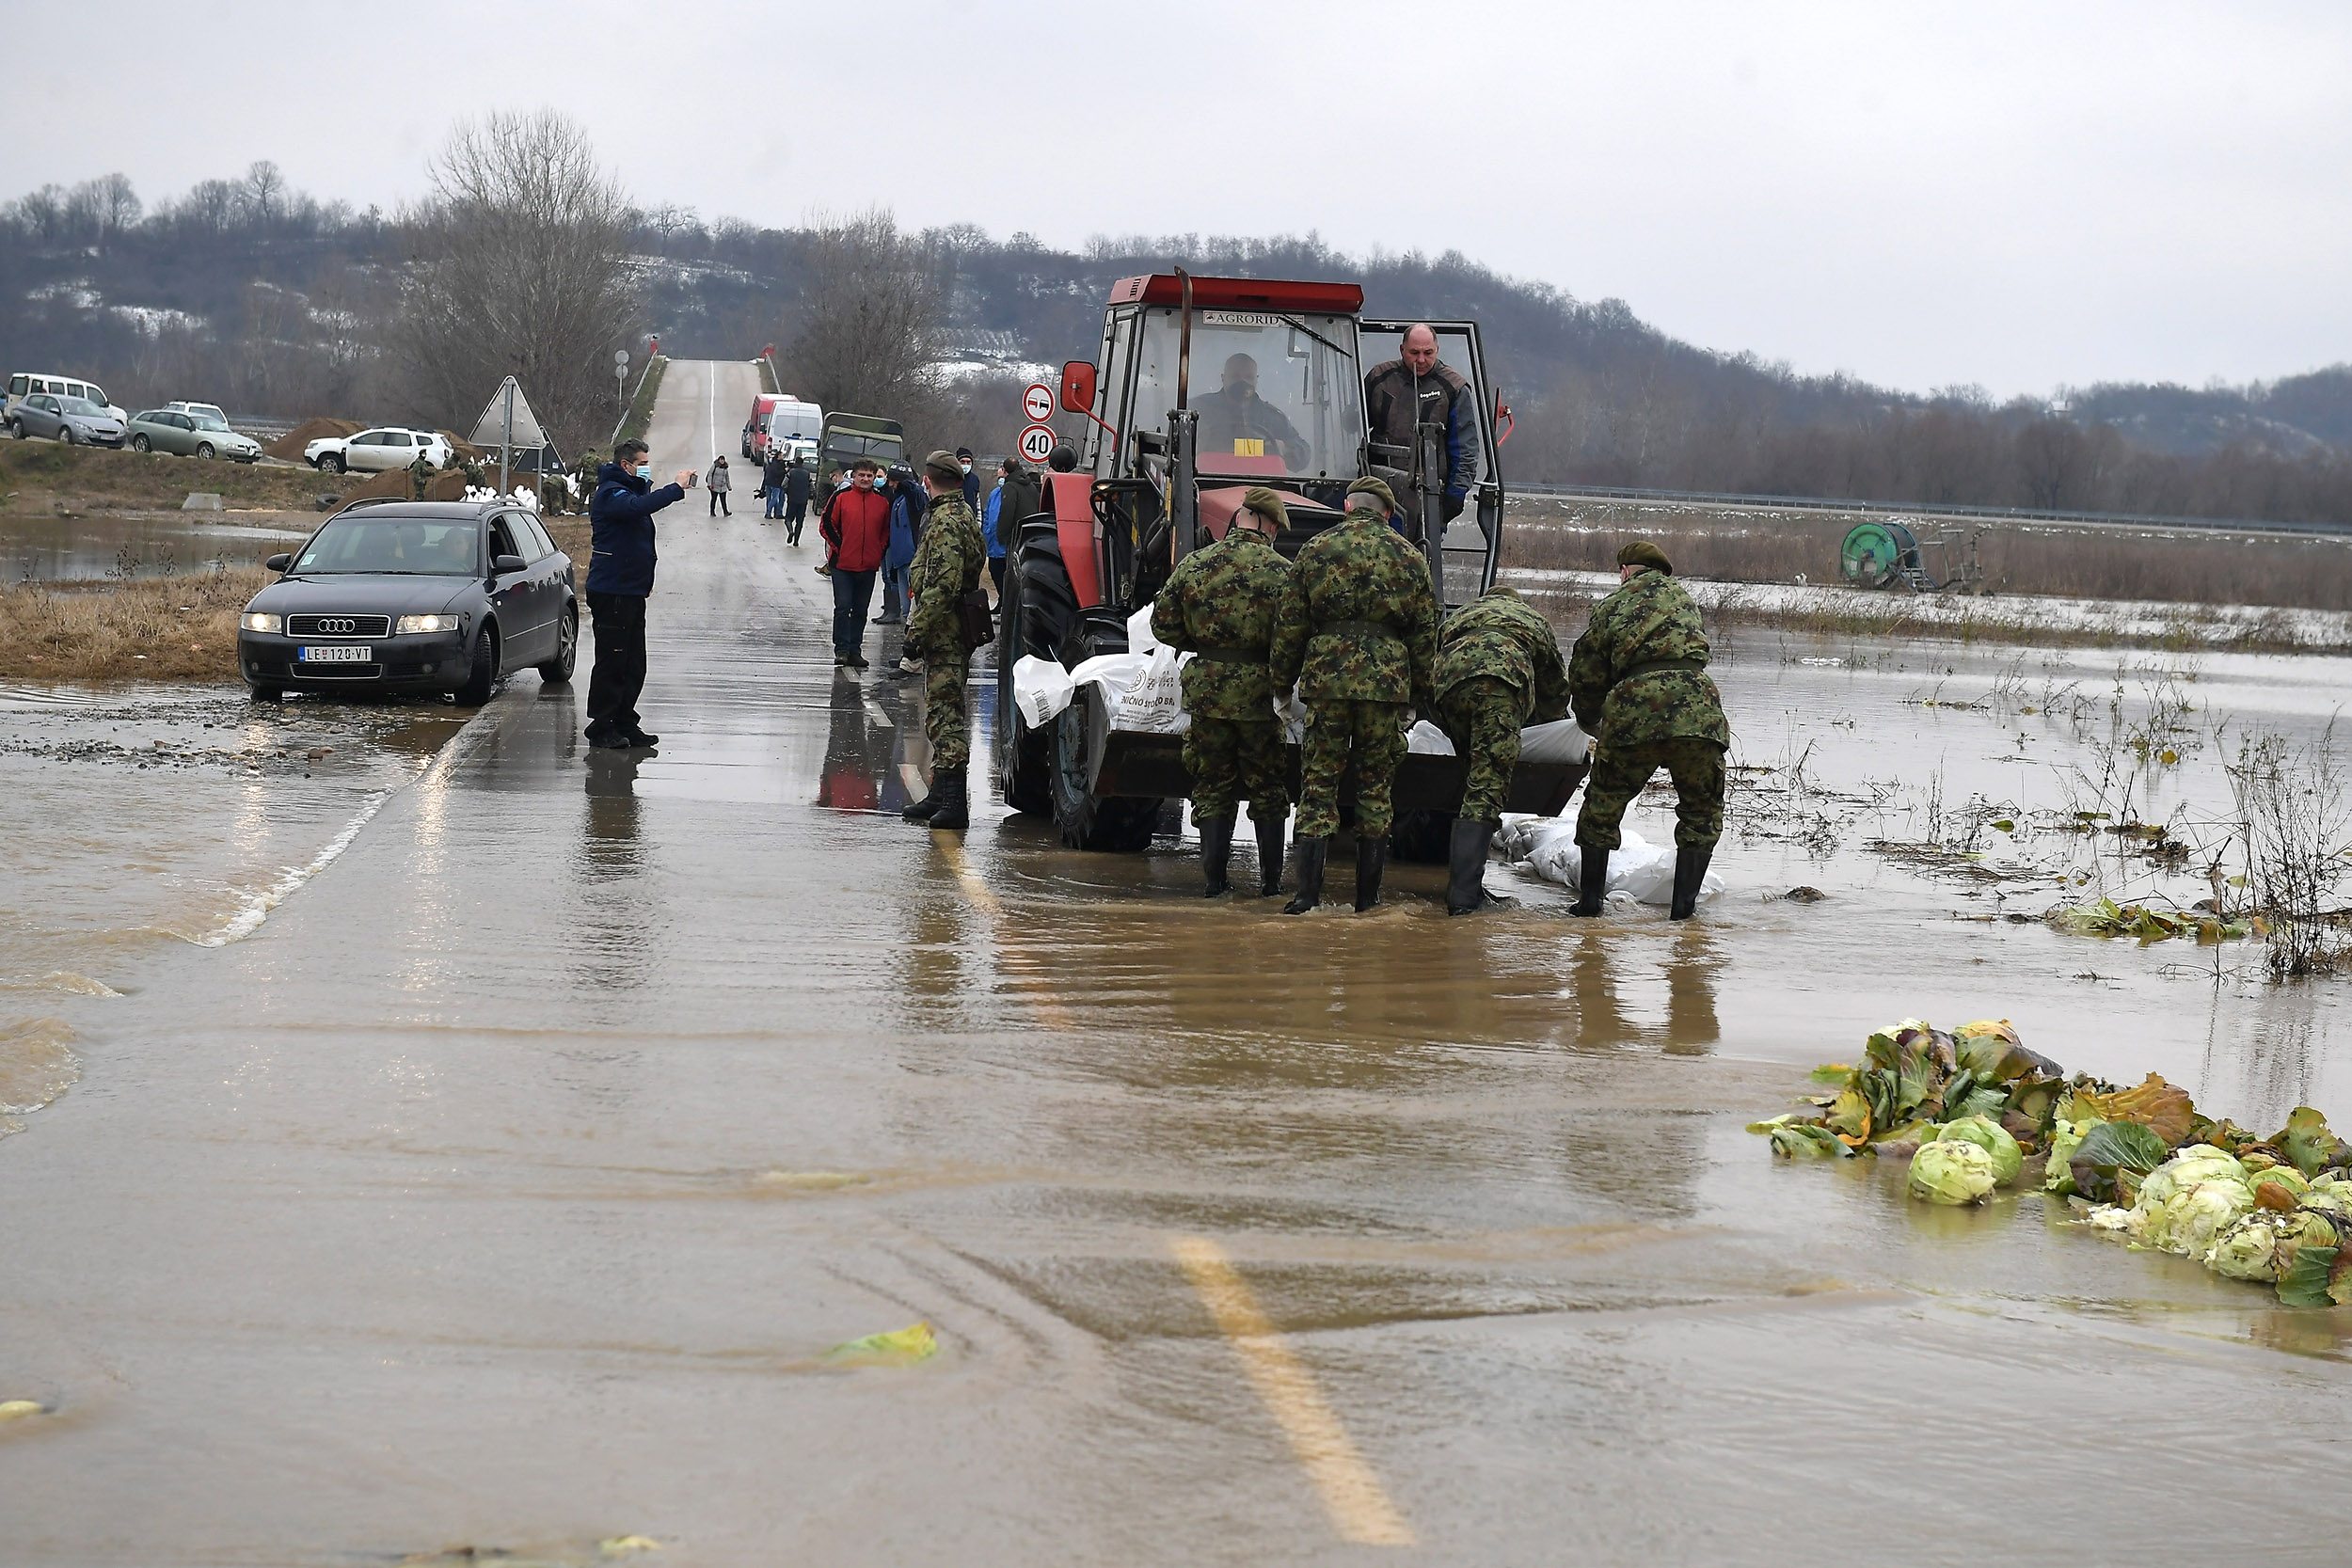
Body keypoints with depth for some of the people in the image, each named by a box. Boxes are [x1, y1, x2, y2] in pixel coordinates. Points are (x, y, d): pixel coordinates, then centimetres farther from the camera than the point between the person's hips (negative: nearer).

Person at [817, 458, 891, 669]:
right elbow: (826, 524, -1)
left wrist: (879, 552, 4)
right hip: (842, 565, -3)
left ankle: (855, 650, 15)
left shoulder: (883, 501, 7)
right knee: (843, 608, -5)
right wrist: (839, 547, -6)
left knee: (860, 610, 8)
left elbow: (887, 530, 16)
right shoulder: (840, 497, -3)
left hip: (869, 565, 3)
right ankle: (841, 650, 1)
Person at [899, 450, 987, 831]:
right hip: (953, 632, 11)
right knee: (942, 714, 17)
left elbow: (943, 585, -24)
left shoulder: (945, 521, -16)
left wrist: (917, 629, -20)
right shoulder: (965, 515, 18)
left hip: (942, 633, -11)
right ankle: (941, 795, 24)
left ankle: (952, 802, -16)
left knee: (944, 714, -12)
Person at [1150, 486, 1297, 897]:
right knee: (1268, 789, 12)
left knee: (1212, 787, 10)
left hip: (1206, 690, 2)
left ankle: (1215, 878, 7)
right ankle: (1271, 879, 14)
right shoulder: (1282, 572, -9)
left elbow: (1163, 625, 3)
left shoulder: (1193, 566, -1)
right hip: (1259, 692, -1)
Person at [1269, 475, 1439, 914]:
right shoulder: (1409, 557, 8)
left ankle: (1307, 893, -7)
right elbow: (1424, 631, 10)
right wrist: (1421, 689, 18)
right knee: (1375, 787, 7)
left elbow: (1291, 625, 5)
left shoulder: (1316, 550, 5)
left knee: (1318, 784, 2)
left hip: (1327, 677, -1)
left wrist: (1282, 680, 14)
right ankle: (1367, 898, 8)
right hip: (1388, 680, 1)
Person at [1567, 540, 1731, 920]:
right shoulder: (1679, 595, 23)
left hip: (1635, 707, -1)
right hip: (1698, 702, 1)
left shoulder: (1609, 607, 18)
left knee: (1602, 806, 18)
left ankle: (1589, 899, 18)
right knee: (1701, 812, 16)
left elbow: (1586, 673, 20)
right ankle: (1683, 903, 8)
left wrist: (1590, 722, 38)